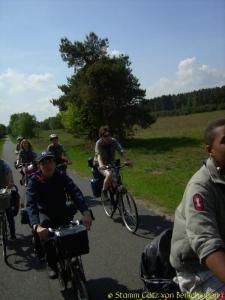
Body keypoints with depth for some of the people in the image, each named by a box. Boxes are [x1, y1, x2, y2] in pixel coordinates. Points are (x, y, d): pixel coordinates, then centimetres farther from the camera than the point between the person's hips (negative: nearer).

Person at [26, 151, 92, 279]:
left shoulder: (62, 176, -17)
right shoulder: (35, 180, -20)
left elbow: (76, 193, -31)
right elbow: (31, 204, -33)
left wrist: (86, 212, -49)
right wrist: (37, 225, -52)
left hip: (62, 210, 1)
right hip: (45, 213, -1)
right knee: (45, 226, -31)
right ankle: (52, 265, -11)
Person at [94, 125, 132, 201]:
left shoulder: (114, 141, -8)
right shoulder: (99, 143, -17)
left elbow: (121, 151, -18)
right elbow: (98, 154, -32)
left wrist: (127, 160, -34)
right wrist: (101, 164, -51)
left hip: (111, 164, 5)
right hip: (102, 165, -4)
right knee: (109, 174, -32)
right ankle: (104, 191, -9)